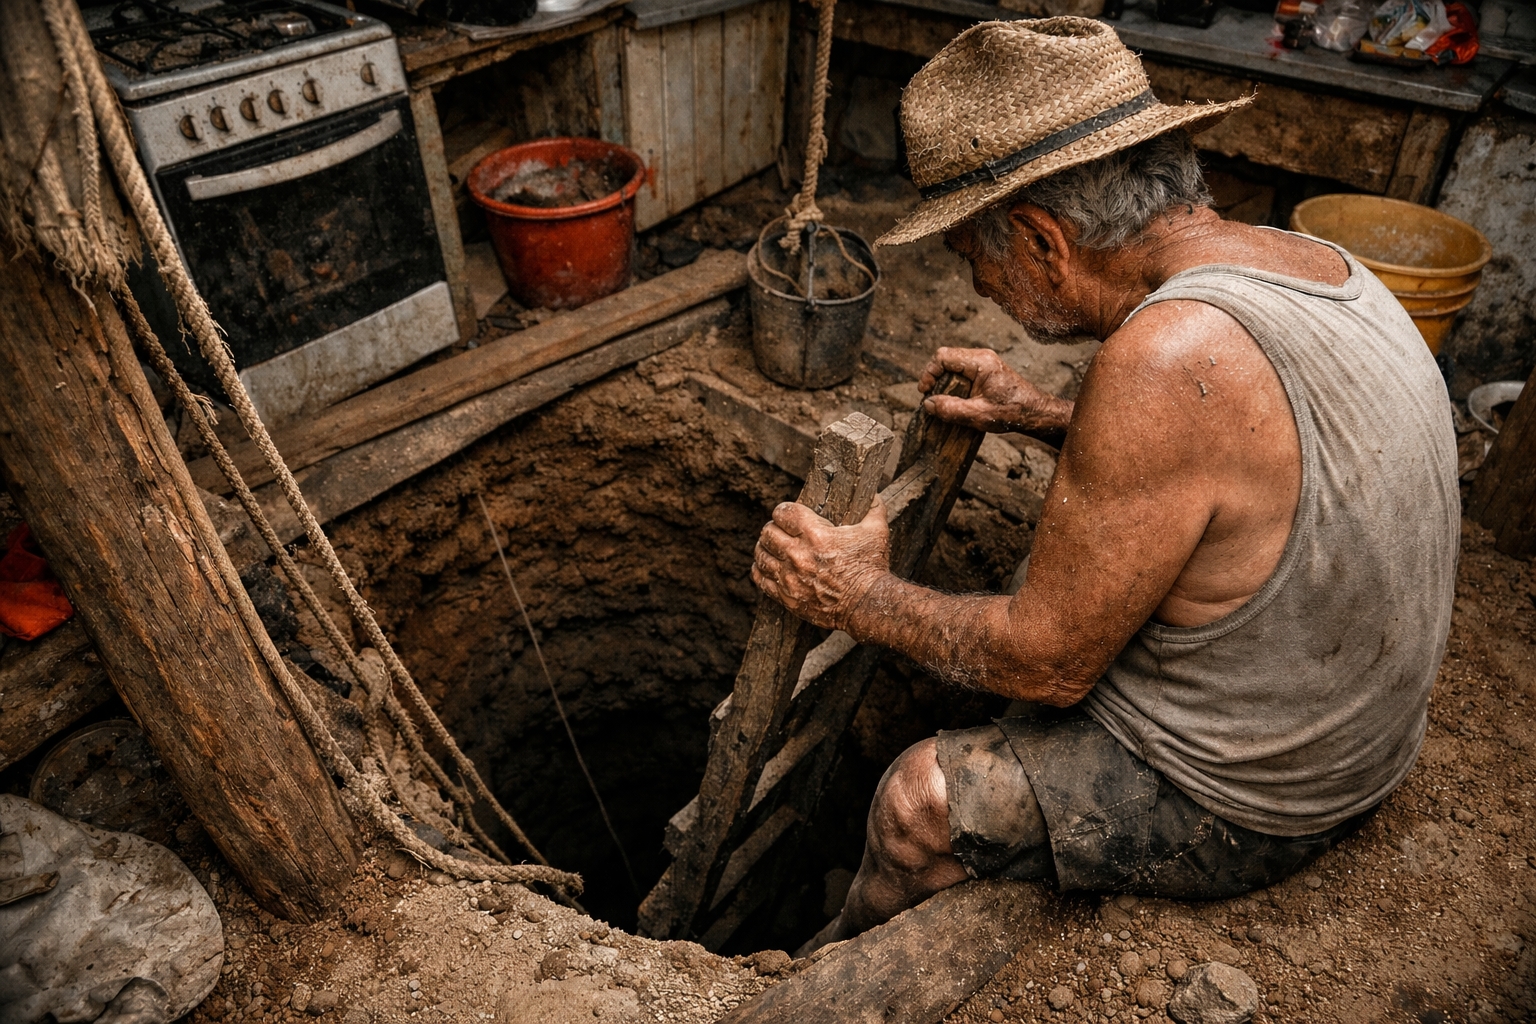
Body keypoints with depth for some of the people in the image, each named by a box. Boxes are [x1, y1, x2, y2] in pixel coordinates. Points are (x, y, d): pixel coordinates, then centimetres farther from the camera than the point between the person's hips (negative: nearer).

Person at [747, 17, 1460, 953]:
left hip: (1239, 804, -9)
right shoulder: (1309, 260, -4)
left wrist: (865, 599, -12)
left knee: (917, 798, -1)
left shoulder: (1170, 360, -35)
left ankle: (842, 964, 33)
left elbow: (1047, 661, -25)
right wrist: (1045, 415, 9)